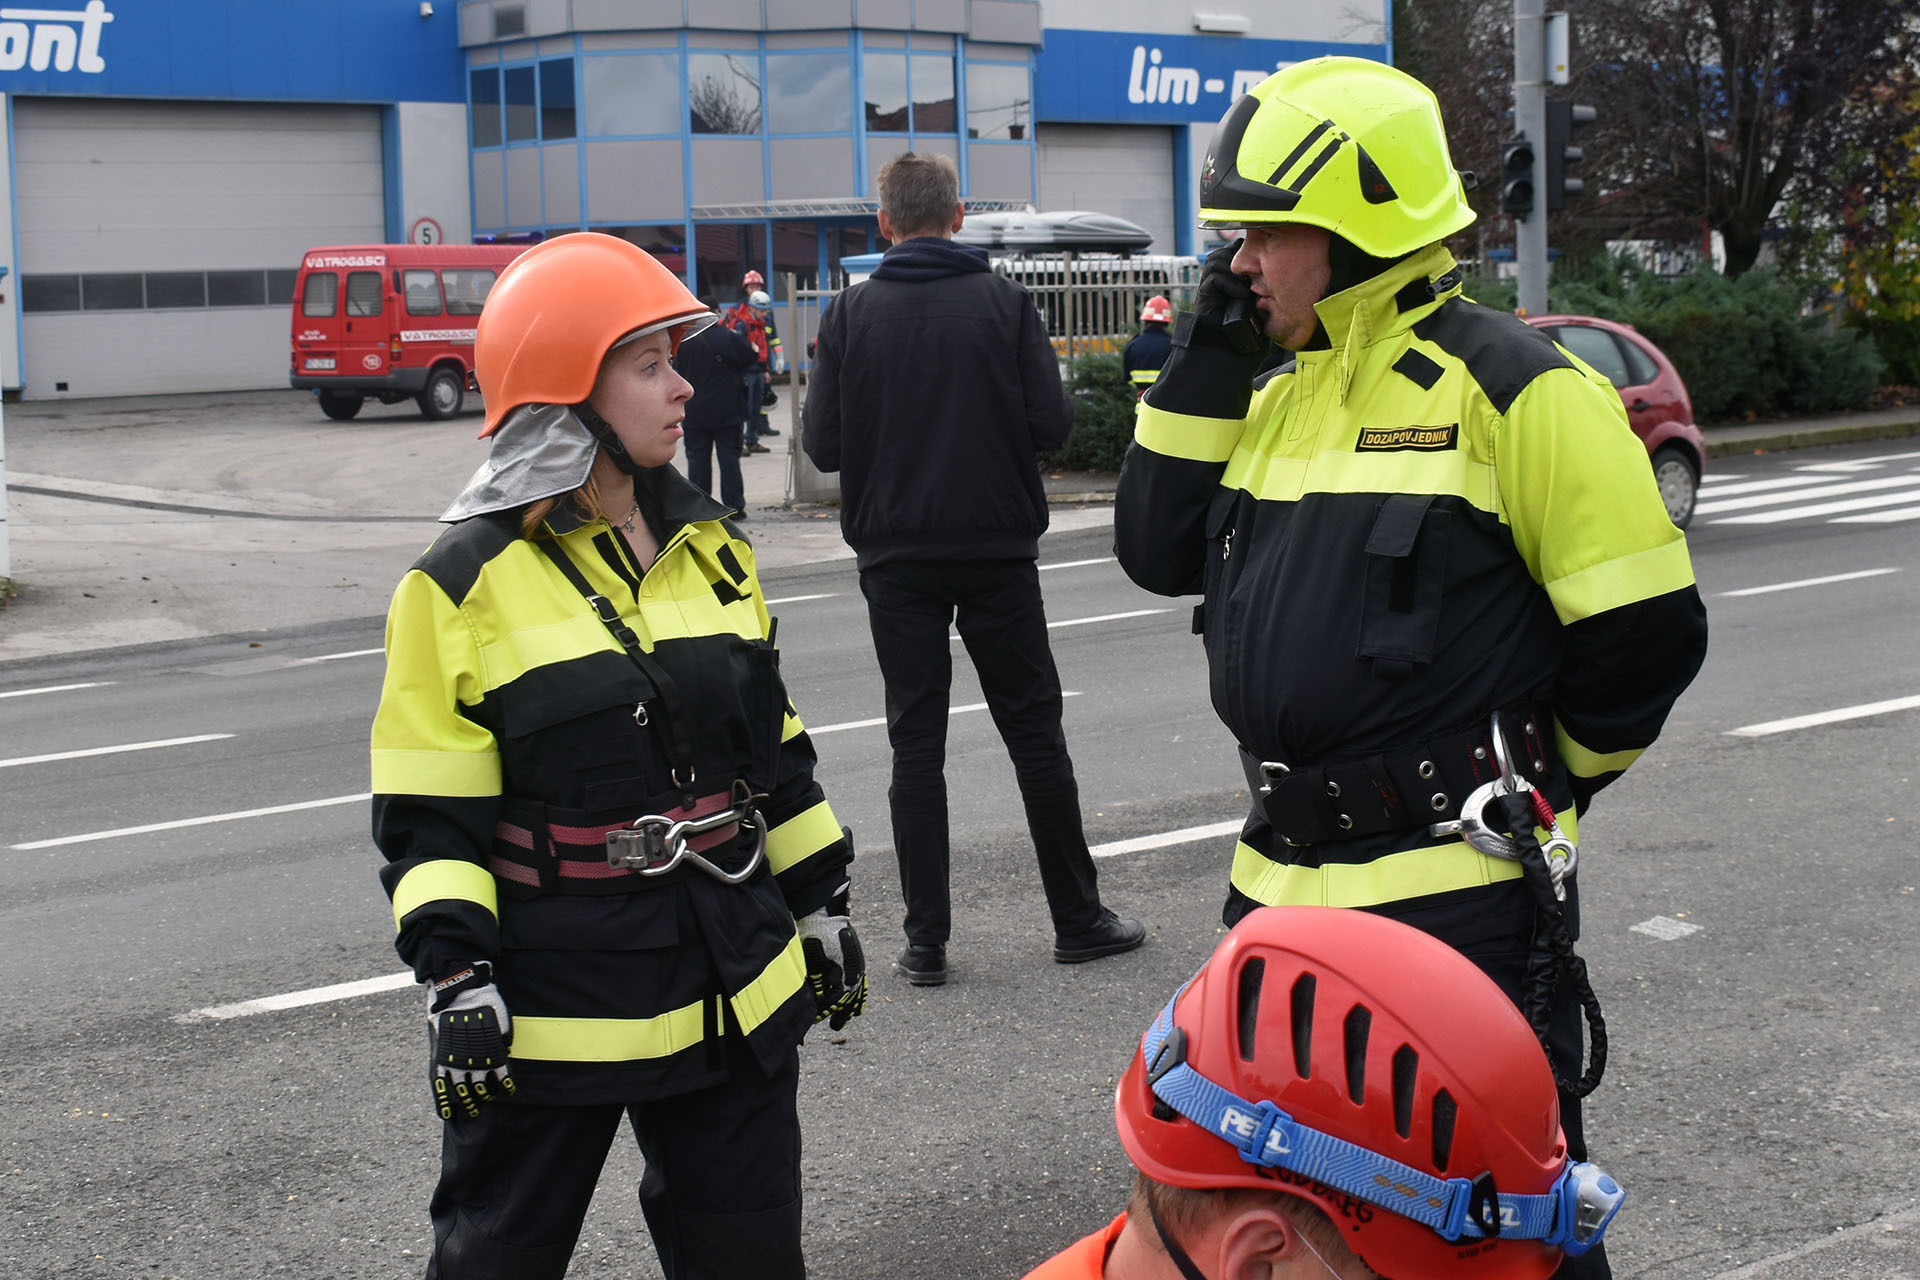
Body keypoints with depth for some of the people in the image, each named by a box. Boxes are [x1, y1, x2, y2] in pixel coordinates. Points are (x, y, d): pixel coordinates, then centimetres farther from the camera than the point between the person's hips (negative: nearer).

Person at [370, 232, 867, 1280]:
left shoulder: (710, 549, 7)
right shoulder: (465, 586, -10)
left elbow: (773, 746, 15)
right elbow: (428, 814, -10)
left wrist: (820, 907, 16)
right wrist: (456, 978, -16)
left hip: (734, 987, 5)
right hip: (554, 996, -5)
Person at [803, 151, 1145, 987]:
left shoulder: (849, 314, -4)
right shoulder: (1005, 303, -5)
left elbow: (823, 446, -5)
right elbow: (1052, 423, -9)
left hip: (897, 557, 0)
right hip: (998, 549, 0)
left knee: (916, 743, 5)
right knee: (1034, 730, 9)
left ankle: (925, 940, 4)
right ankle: (1078, 919, 14)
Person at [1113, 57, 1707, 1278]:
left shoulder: (1507, 388, -13)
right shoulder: (1284, 394, 12)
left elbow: (1646, 629, -13)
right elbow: (1161, 551, 9)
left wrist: (1531, 783, 1)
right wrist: (1209, 359, 2)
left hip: (1460, 897, -8)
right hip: (1285, 887, 8)